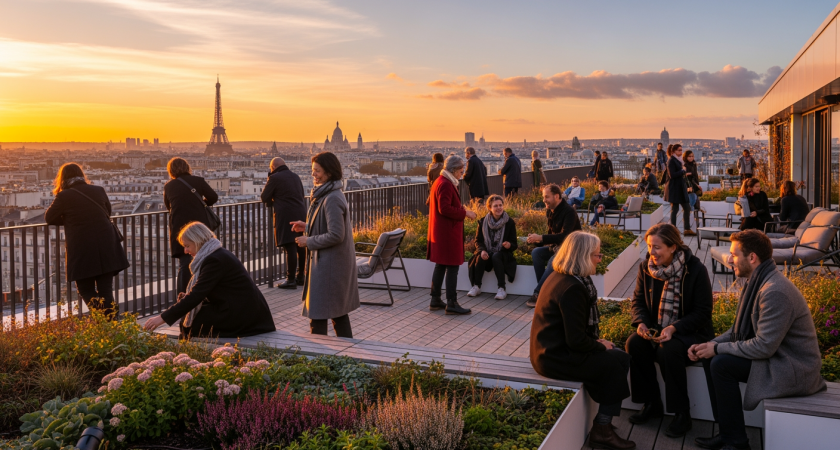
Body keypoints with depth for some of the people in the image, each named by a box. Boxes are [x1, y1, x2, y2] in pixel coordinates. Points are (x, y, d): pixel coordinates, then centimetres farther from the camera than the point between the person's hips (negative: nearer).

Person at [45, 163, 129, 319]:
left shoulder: (64, 196, -5)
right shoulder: (98, 190, 7)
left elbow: (49, 218, 8)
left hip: (83, 252, -3)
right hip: (107, 250, 3)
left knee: (86, 291, 11)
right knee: (106, 291, 8)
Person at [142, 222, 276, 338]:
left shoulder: (215, 259, -18)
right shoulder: (220, 254, 12)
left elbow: (196, 295, -22)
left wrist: (163, 318, -20)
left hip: (243, 314, -10)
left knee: (189, 322, -6)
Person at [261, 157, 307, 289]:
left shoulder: (275, 178, -6)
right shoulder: (295, 176, 15)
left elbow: (264, 198, -3)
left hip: (286, 217, -7)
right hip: (301, 215, 7)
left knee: (290, 248, -7)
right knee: (301, 247, 12)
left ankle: (291, 280, -5)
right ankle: (301, 276, 21)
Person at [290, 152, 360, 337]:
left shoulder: (332, 199, -20)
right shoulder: (324, 194, 12)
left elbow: (336, 235, -23)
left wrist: (308, 241, -14)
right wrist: (307, 227, 10)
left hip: (328, 265, -11)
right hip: (336, 264, 11)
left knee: (318, 315, -3)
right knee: (338, 311, 17)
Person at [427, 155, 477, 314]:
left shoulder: (440, 182, 16)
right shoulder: (446, 185, -17)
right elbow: (445, 209, -24)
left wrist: (461, 210, 13)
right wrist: (464, 213, -17)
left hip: (440, 232, 11)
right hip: (448, 233, -11)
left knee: (440, 266, 15)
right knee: (452, 267, -5)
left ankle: (435, 301, 21)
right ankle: (451, 304, -1)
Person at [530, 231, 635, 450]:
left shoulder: (560, 277, 8)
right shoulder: (572, 288, -23)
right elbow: (577, 340, -24)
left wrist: (597, 342, 5)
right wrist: (600, 346, -6)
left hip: (554, 348, 10)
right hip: (556, 358, -10)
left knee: (620, 358, 8)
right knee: (615, 364, -6)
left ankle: (603, 422, 15)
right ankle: (602, 432, 5)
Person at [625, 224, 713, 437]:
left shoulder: (695, 269, -15)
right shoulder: (646, 267, -2)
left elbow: (703, 312, -13)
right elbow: (638, 300, 8)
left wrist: (674, 328, -26)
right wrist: (641, 322, -14)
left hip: (690, 332, -5)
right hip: (656, 329, 5)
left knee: (669, 351, -34)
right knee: (634, 344, -24)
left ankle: (682, 414, -14)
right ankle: (652, 404, -5)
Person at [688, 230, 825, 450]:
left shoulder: (775, 291, -26)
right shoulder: (757, 282, 6)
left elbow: (763, 347, -27)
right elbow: (739, 329, 13)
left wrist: (718, 348, -16)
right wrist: (710, 345, -1)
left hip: (793, 370, -10)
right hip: (775, 357, 10)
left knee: (721, 364, -21)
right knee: (709, 357, 1)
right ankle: (726, 431, 8)